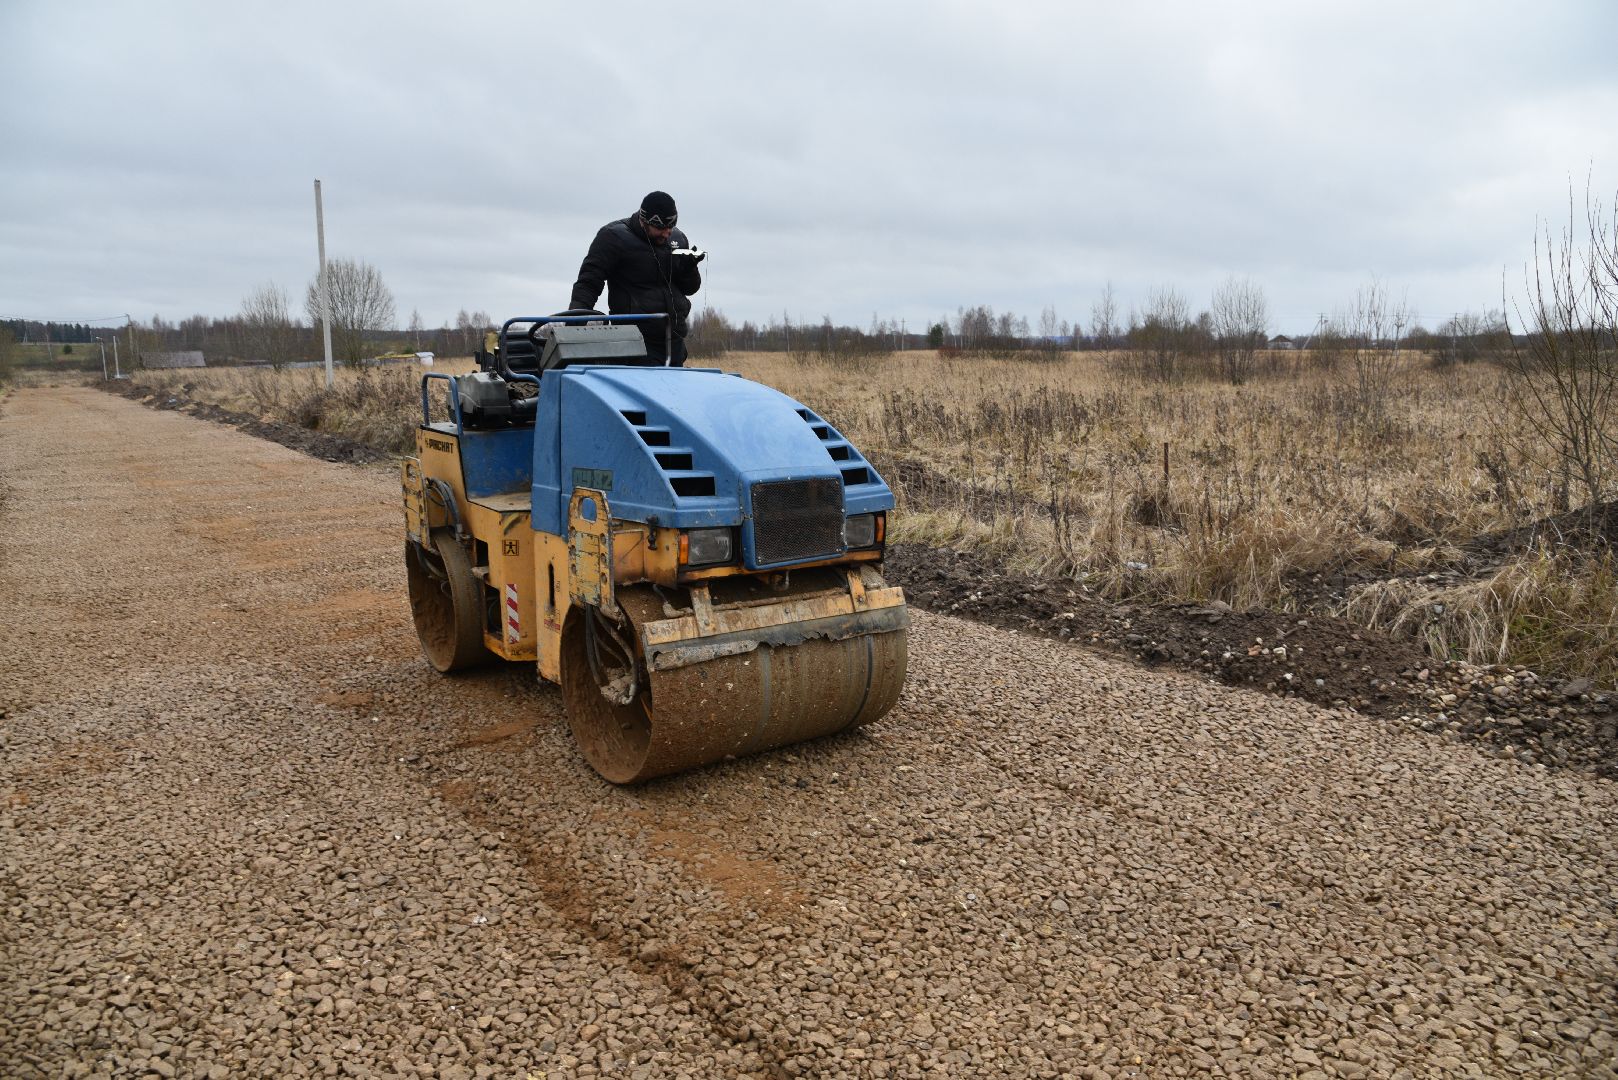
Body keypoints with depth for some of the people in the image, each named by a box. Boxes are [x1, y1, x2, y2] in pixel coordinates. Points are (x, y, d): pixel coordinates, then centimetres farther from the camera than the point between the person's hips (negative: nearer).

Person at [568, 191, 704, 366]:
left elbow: (690, 288, 18)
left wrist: (689, 269, -3)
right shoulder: (614, 236, -5)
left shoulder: (678, 238, 13)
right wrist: (577, 312, -24)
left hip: (674, 338, 6)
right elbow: (589, 281, -8)